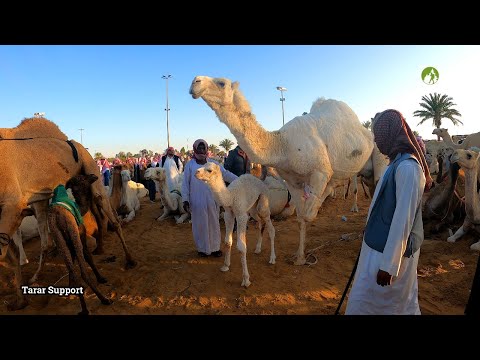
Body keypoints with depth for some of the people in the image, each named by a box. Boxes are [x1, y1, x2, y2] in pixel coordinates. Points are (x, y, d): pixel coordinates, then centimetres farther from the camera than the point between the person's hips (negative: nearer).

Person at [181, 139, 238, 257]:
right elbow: (185, 184, 1)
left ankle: (215, 247, 26)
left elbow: (226, 174, 0)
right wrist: (185, 200, -4)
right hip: (197, 201, -2)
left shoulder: (213, 163, 5)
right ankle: (202, 248, 25)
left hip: (212, 200, 2)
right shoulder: (190, 165, 1)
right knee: (200, 224, 8)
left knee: (214, 223, 10)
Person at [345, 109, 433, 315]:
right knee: (402, 302, 23)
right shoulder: (400, 162, 7)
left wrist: (388, 264, -21)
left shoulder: (407, 167, -23)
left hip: (391, 250, -9)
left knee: (363, 302, 4)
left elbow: (403, 220, -24)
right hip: (383, 244, 9)